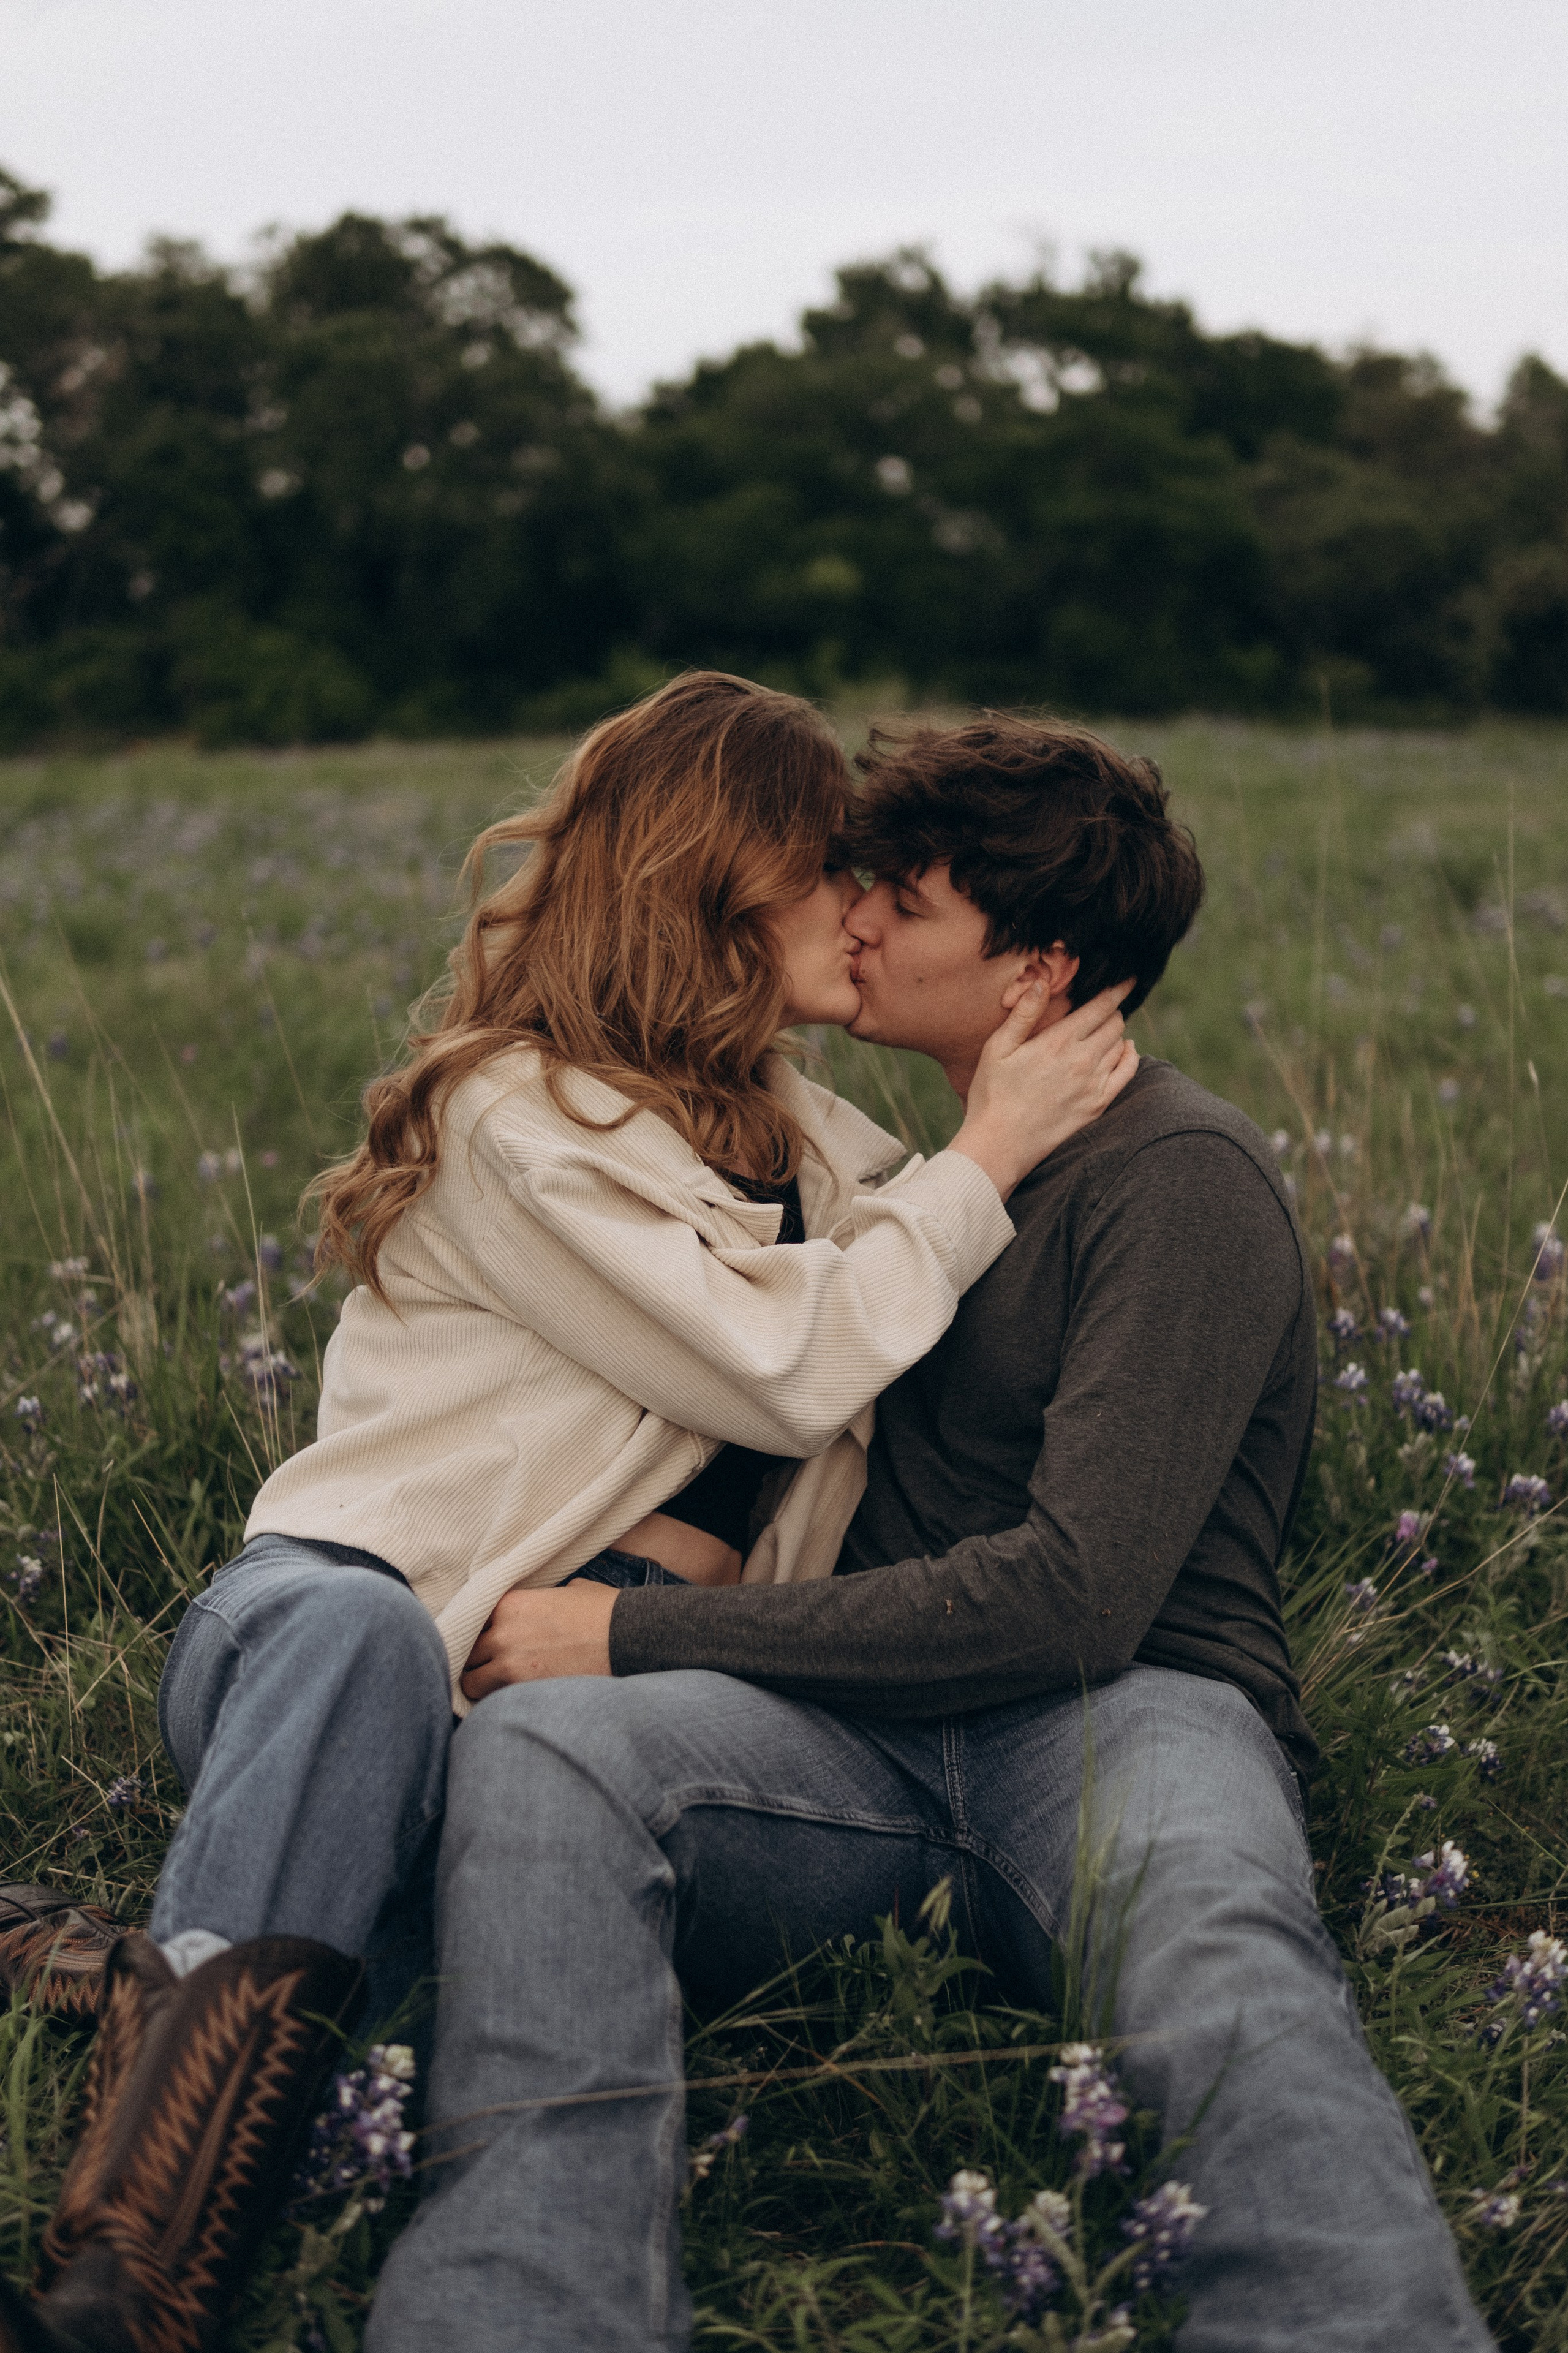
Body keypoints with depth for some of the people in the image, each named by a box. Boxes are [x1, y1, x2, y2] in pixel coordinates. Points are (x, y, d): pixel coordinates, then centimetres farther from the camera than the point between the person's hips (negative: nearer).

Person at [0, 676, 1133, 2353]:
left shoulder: (824, 1149, 22)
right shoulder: (514, 1120, -4)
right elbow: (781, 1369, -10)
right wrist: (986, 1160, -1)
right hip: (344, 1609, -5)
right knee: (358, 1629, -42)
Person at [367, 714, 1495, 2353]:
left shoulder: (1177, 1176, -4)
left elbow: (1074, 1598, -15)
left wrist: (640, 1635, -11)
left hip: (1127, 1705, -5)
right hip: (882, 1725, 6)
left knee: (1221, 1957, -43)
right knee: (539, 1746, -27)